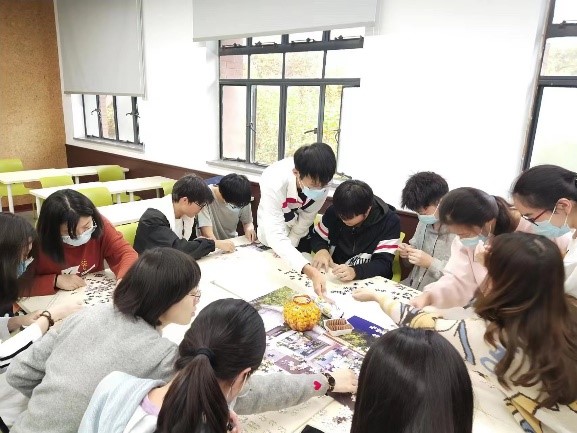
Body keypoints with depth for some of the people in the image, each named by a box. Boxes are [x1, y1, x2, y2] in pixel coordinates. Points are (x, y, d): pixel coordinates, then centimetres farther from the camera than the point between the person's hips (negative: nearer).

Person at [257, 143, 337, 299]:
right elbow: (275, 236, -50)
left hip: (299, 234, 3)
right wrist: (310, 271, -61)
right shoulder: (274, 184, -44)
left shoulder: (320, 182, -33)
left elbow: (307, 216, -16)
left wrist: (291, 243, -9)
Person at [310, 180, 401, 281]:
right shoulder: (334, 211, -7)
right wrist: (322, 250, -14)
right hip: (333, 278, 3)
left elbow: (383, 263, -17)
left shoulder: (390, 221, -14)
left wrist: (355, 272, -35)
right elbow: (316, 236, 8)